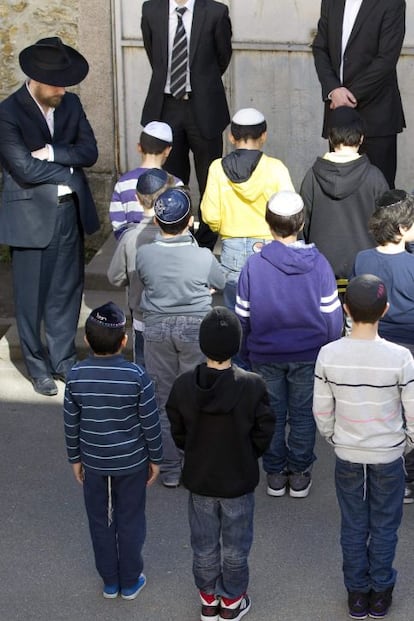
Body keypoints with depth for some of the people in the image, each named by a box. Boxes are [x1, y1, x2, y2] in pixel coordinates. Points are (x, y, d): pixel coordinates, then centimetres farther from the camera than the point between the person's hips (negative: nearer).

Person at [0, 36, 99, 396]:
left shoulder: (71, 104, 5)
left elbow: (89, 152, -2)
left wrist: (52, 153, -17)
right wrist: (69, 168, -10)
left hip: (70, 211, 5)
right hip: (31, 217, -5)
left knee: (67, 293, 14)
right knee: (32, 298, 7)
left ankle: (64, 360, 29)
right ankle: (38, 366, 23)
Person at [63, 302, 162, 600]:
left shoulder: (76, 376, -15)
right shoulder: (137, 376, -21)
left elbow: (71, 424, -4)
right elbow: (150, 424, -12)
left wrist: (75, 458, 11)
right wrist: (155, 458, 4)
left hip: (94, 462, 2)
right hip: (131, 462, -2)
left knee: (100, 521, 18)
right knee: (130, 521, 15)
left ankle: (110, 581, 32)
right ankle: (130, 582, 29)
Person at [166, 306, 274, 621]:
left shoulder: (183, 385, -17)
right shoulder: (252, 385, -23)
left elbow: (178, 433, -5)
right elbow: (263, 433, -12)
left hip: (199, 478, 2)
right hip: (239, 480, -2)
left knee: (204, 545, 20)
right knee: (235, 546, 18)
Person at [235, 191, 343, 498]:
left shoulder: (254, 265, -13)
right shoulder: (319, 264, -12)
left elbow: (243, 317, -5)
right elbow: (332, 316, -6)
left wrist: (245, 352, 10)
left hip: (265, 355, 0)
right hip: (309, 354, 0)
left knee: (272, 414, 15)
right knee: (303, 415, 15)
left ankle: (275, 474, 26)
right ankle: (299, 474, 25)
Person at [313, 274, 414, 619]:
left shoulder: (329, 355, -17)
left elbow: (322, 411, -6)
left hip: (348, 455, 1)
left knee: (353, 525, 17)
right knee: (384, 527, 16)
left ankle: (357, 592, 30)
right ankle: (380, 592, 30)